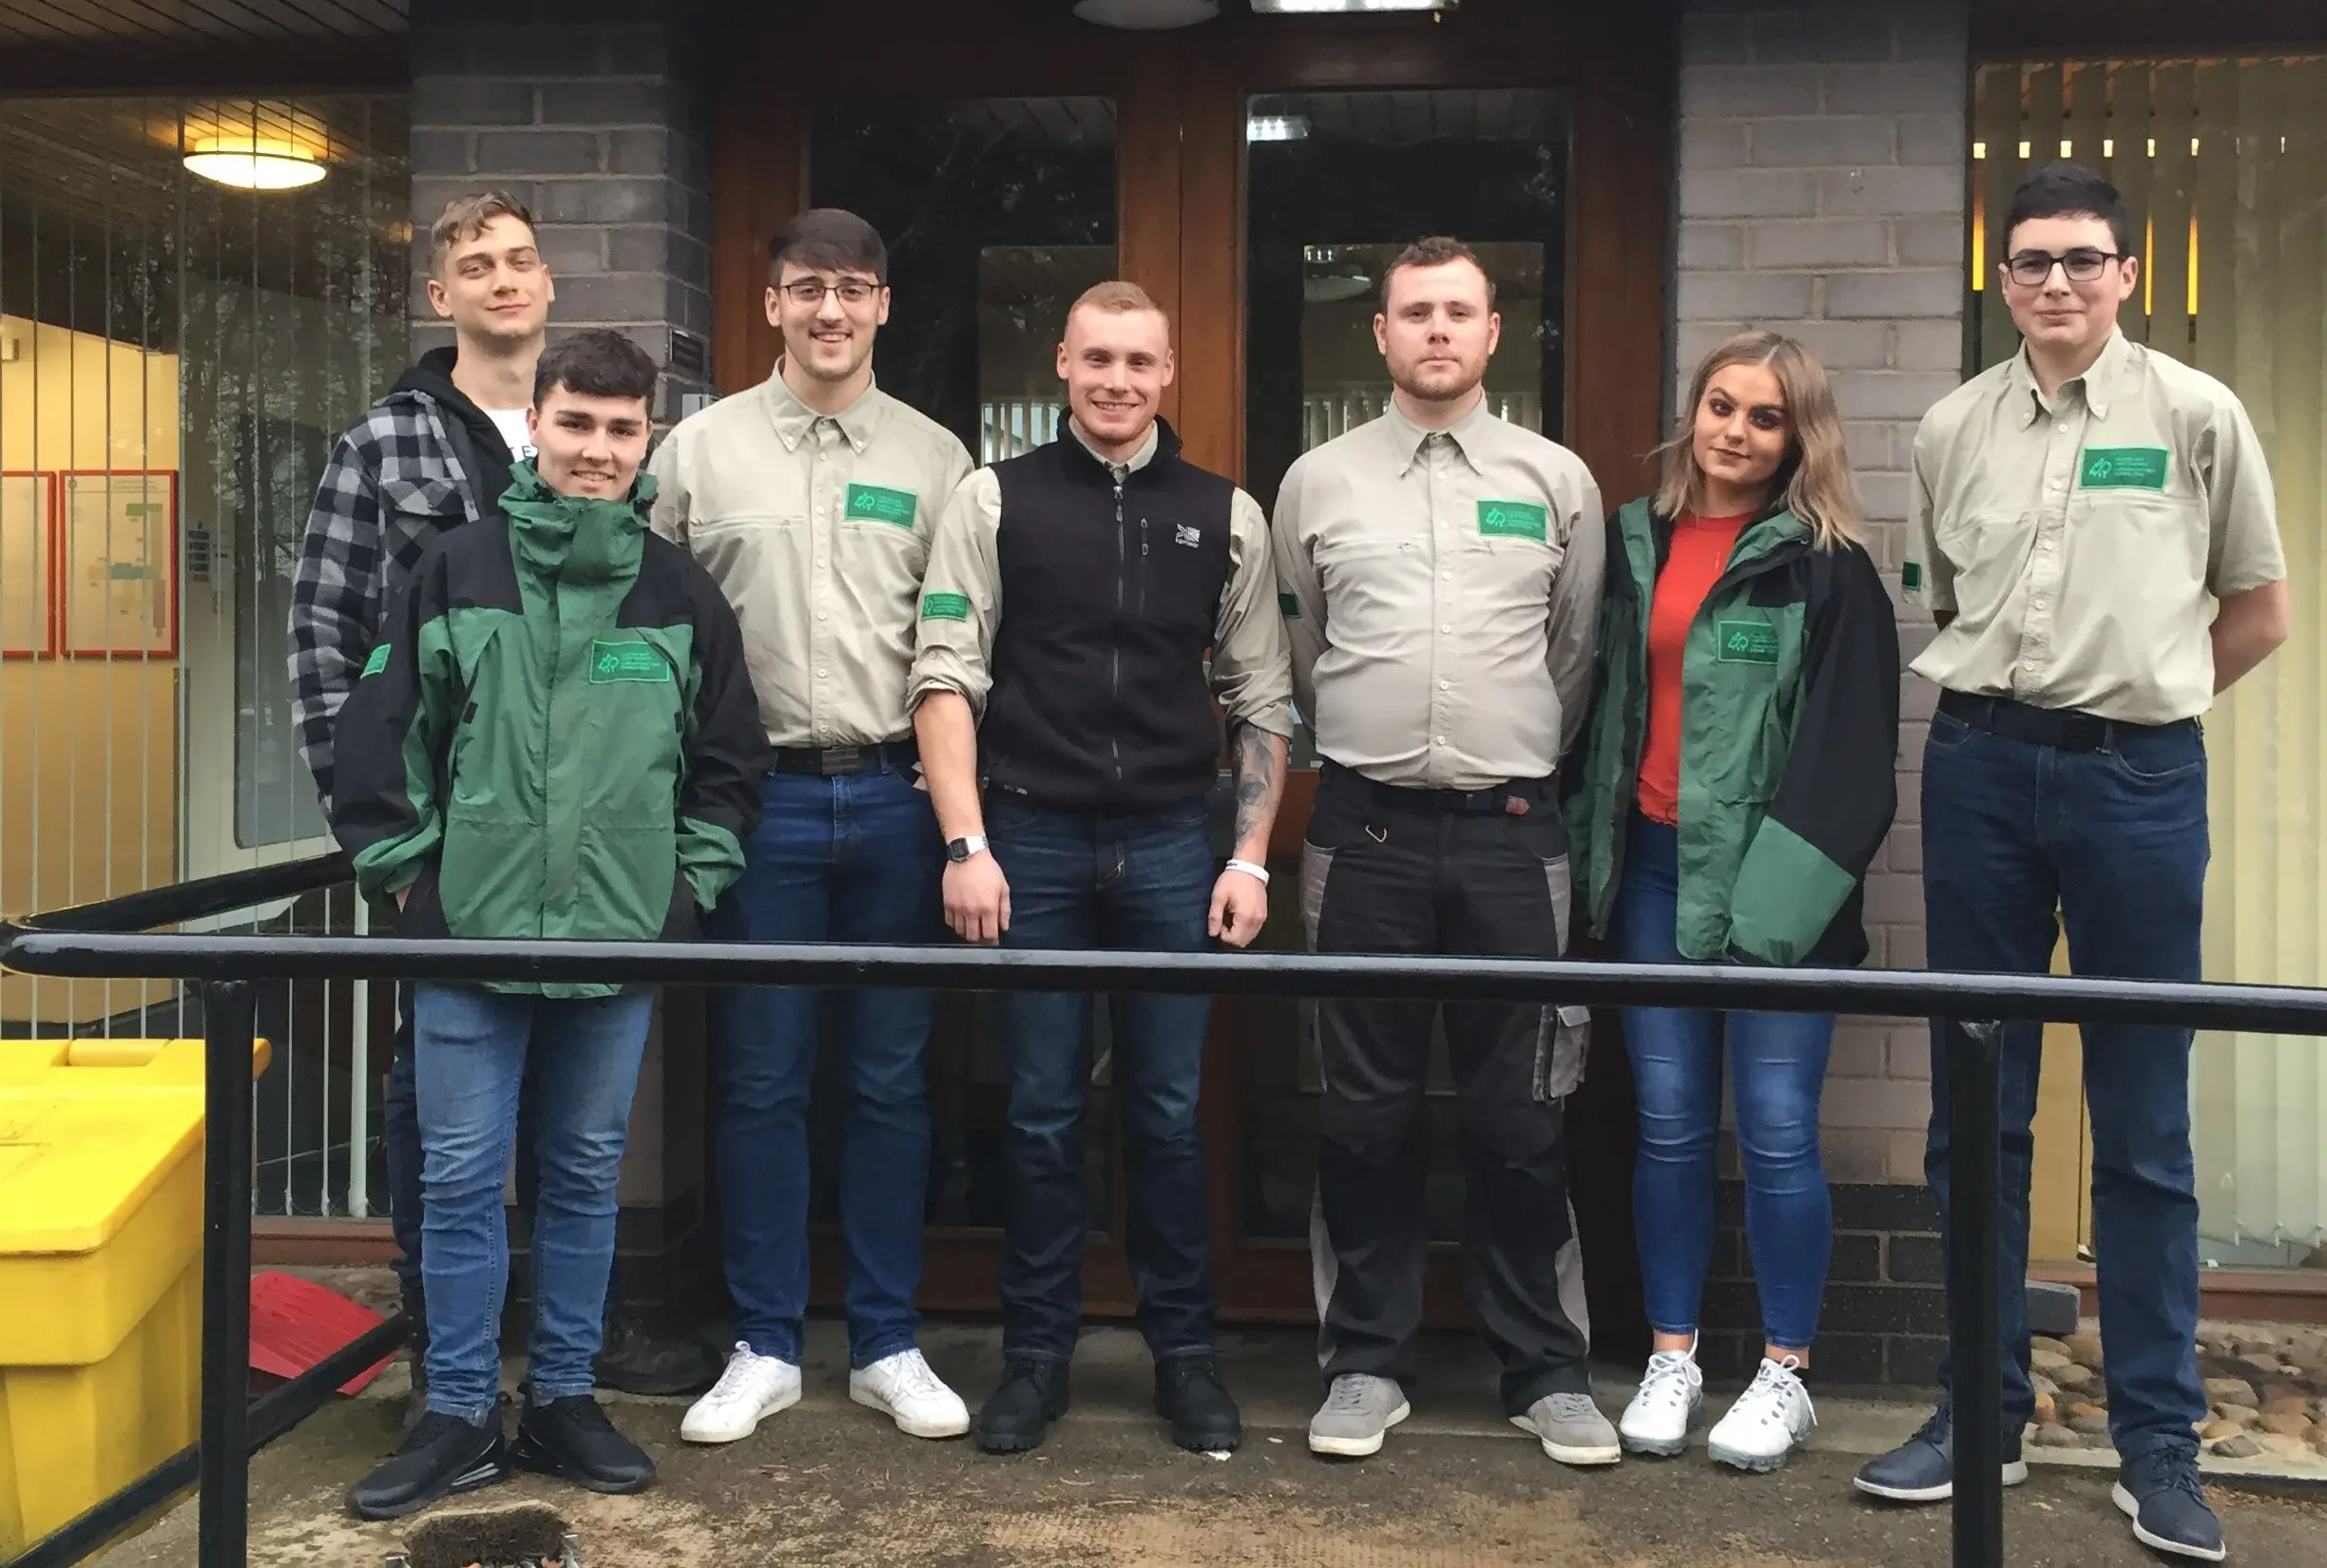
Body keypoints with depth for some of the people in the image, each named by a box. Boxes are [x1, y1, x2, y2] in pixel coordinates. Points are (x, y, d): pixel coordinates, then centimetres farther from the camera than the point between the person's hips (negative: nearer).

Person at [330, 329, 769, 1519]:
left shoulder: (683, 595, 4)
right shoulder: (454, 572, 1)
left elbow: (731, 763, 9)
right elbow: (378, 737, 3)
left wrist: (690, 885, 3)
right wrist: (403, 868, 0)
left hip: (621, 939, 1)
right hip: (470, 932, -1)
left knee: (586, 1176, 11)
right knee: (460, 1177, 5)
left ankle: (562, 1399, 25)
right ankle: (458, 1415, 18)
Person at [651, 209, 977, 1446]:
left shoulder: (934, 459, 7)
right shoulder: (700, 448, 5)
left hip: (894, 797, 1)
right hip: (760, 797, -1)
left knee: (890, 1081, 7)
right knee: (760, 1082, 4)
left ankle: (887, 1346, 19)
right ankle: (765, 1346, 18)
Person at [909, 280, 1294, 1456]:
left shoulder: (1225, 515, 8)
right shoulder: (994, 501, 3)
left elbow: (1260, 699, 9)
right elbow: (947, 678, -1)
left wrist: (1251, 858, 2)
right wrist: (966, 845, -9)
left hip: (1171, 848, 1)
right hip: (1031, 841, -1)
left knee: (1169, 1113, 8)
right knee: (1043, 1114, 7)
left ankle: (1184, 1350, 22)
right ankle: (1037, 1351, 20)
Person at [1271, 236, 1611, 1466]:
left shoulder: (1557, 481, 7)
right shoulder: (1318, 482, 6)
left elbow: (1575, 658, 14)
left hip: (1512, 827, 0)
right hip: (1366, 827, 0)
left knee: (1521, 1113, 5)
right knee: (1366, 1110, 7)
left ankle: (1547, 1371, 17)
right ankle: (1367, 1361, 19)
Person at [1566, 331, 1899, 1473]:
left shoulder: (1825, 567, -4)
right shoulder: (1630, 545, 10)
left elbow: (1849, 748, -9)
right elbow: (1596, 703, 15)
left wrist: (1781, 890, -17)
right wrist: (1589, 850, 8)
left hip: (1772, 879, -4)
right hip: (1652, 869, 4)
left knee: (1776, 1131, 0)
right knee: (1669, 1125, 8)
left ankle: (1784, 1373, 15)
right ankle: (1672, 1357, 21)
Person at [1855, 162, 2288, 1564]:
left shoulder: (2197, 416, 1)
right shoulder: (1952, 430, 7)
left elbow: (2259, 614, 7)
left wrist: (2138, 695, 7)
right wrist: (2011, 696, 9)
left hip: (2139, 774, -2)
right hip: (1982, 765, 3)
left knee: (2144, 1126, 3)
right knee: (1974, 1111, 8)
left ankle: (2159, 1443, 14)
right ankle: (1984, 1407, 20)